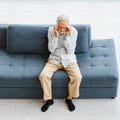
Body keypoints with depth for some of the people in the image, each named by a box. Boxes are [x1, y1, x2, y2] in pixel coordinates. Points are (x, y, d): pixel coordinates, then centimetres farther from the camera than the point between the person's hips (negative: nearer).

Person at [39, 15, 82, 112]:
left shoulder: (73, 31, -10)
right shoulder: (51, 30, -8)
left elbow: (70, 51, -13)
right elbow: (51, 49, -11)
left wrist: (68, 35, -22)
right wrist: (56, 35, -22)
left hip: (69, 59, 0)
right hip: (54, 59, 1)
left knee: (77, 77, -26)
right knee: (43, 75, -25)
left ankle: (69, 98, 0)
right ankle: (49, 99, -3)